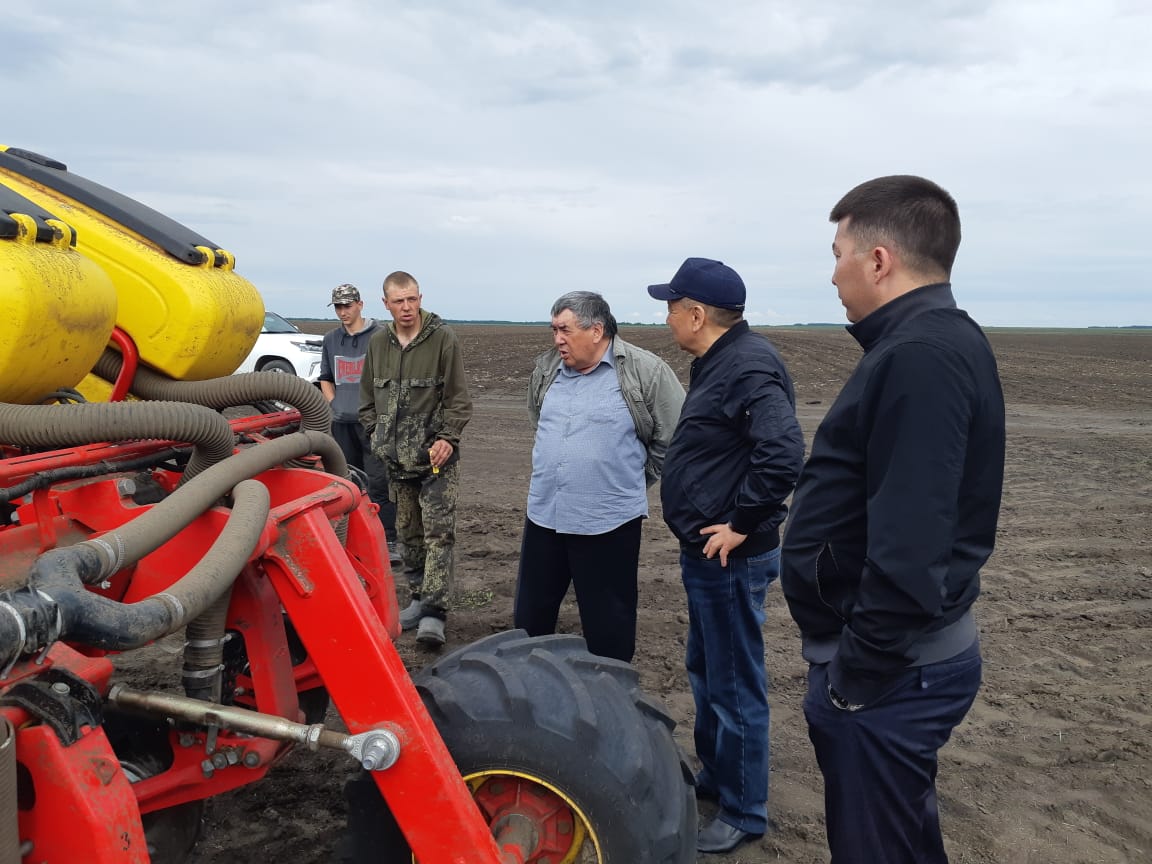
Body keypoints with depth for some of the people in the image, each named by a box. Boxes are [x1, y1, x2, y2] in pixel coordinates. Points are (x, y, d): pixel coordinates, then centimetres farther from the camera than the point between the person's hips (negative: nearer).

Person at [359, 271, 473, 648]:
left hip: (435, 454, -5)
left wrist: (448, 437, -16)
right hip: (396, 457, 6)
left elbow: (458, 398, -7)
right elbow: (368, 396, 18)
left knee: (438, 531, -9)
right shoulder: (378, 343, 8)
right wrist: (375, 432, 9)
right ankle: (418, 597, 27)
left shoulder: (443, 339, -8)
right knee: (408, 531, 14)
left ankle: (434, 611, -9)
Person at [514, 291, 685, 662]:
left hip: (609, 523, -6)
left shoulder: (646, 372, -12)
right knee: (529, 617, 18)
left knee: (607, 626, 8)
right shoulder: (546, 368, 7)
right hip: (543, 515, 6)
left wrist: (632, 478, 2)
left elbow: (675, 437, -7)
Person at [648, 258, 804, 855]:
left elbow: (783, 455, -33)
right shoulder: (720, 361, 11)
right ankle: (714, 777, 41)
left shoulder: (749, 367, -21)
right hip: (705, 553, 10)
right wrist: (704, 519, 12)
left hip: (730, 558, -10)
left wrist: (742, 524, -24)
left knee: (734, 686, 4)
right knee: (704, 670, 23)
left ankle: (744, 812, 21)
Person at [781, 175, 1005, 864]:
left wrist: (855, 675, -18)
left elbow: (909, 551, -29)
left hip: (891, 671, -10)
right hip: (913, 654, 10)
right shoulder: (940, 342, 10)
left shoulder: (920, 359, -23)